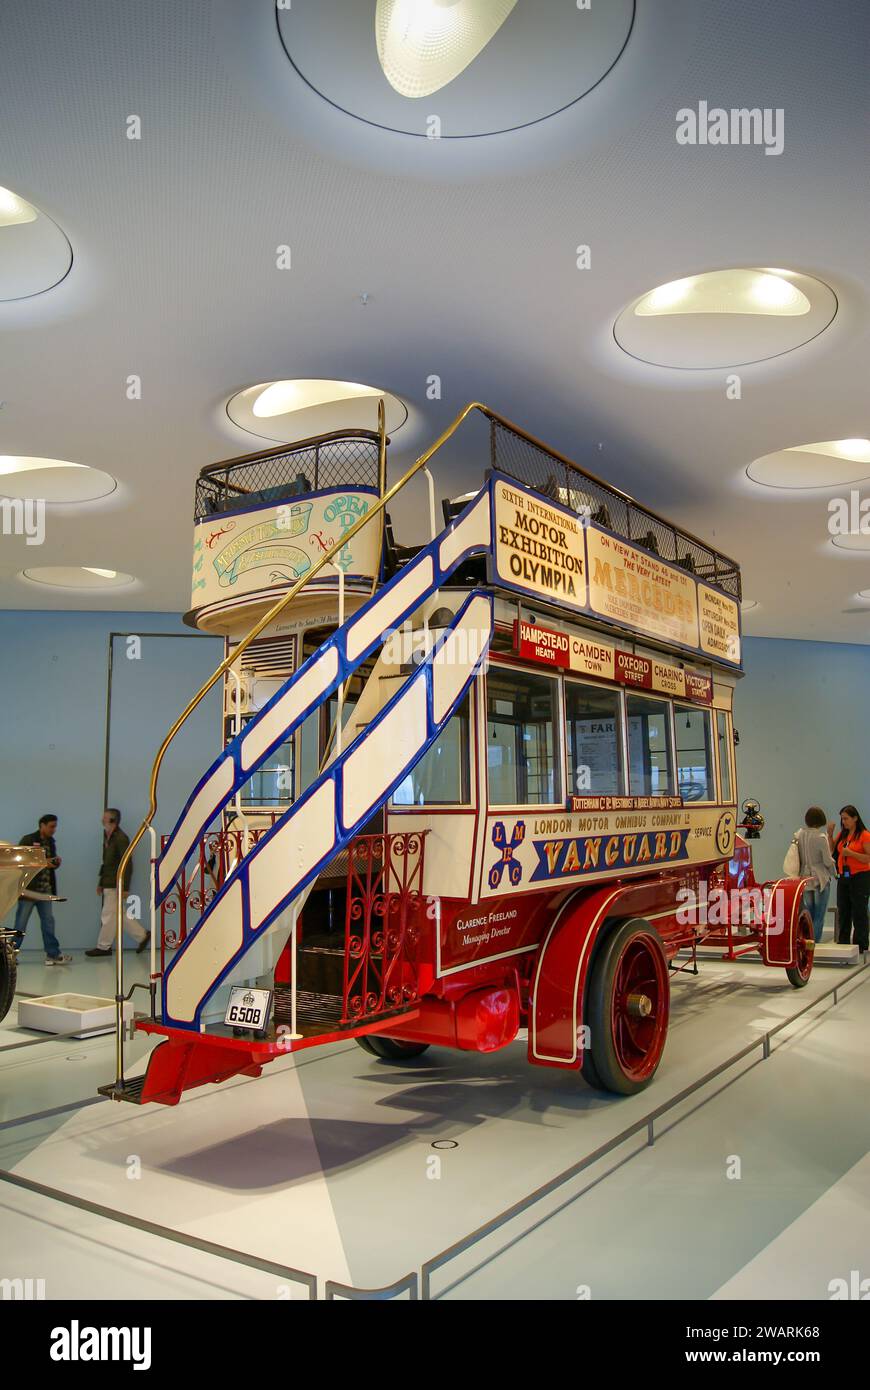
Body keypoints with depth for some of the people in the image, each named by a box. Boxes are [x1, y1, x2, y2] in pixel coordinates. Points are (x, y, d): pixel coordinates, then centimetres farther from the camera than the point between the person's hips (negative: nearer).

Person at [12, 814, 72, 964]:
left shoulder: (51, 842, 14)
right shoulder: (27, 840, -6)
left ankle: (53, 954, 6)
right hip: (29, 889, -6)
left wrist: (56, 863, -1)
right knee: (20, 924, 1)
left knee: (48, 921, 5)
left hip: (46, 889, 6)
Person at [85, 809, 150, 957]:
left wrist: (124, 888, -21)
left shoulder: (121, 839, -17)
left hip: (115, 885, -9)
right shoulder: (107, 837, 11)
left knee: (108, 916, 1)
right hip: (108, 883, 9)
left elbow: (127, 864, -19)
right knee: (120, 914, 14)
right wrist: (101, 882, 20)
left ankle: (103, 947, 12)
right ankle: (142, 935, 22)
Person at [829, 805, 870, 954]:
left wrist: (851, 853, -22)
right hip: (844, 877, 7)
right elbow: (832, 850, 12)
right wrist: (830, 834, 0)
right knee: (843, 912, 11)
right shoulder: (842, 834, 10)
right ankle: (843, 943, 18)